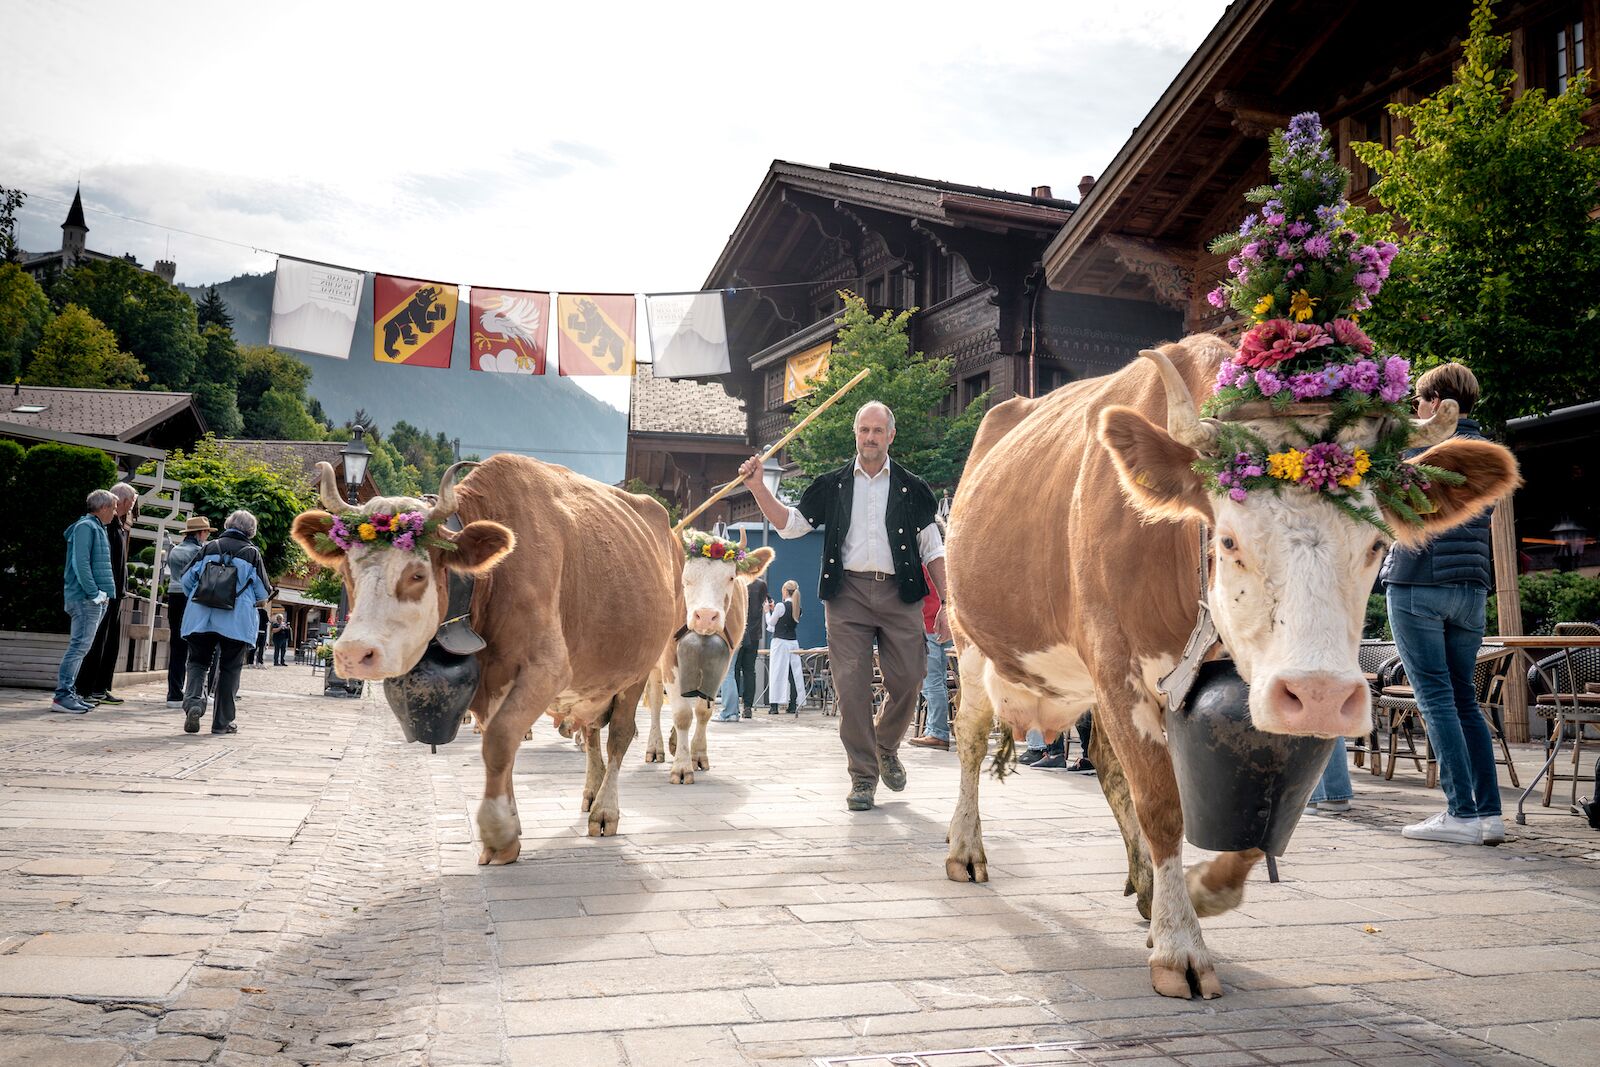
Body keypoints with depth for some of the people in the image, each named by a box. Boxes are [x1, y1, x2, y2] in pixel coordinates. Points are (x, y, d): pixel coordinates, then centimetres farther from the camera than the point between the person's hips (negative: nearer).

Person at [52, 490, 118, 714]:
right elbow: (80, 563, -18)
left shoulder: (96, 528, 20)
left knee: (81, 647, 12)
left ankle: (69, 693, 17)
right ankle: (62, 695, -12)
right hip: (85, 598, -10)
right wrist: (94, 593, -19)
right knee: (79, 645, -12)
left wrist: (102, 594, 13)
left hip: (96, 599, 10)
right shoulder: (86, 527, -9)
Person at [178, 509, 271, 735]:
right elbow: (263, 593, 1)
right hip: (236, 621, -2)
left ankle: (193, 702, -14)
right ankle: (222, 721, 10)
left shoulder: (209, 548, 7)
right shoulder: (252, 553, 0)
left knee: (197, 662, 12)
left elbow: (187, 579, 7)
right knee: (229, 669, 7)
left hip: (201, 618, 2)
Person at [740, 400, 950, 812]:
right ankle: (863, 777, 6)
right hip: (848, 593, 0)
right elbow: (789, 523, 13)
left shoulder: (911, 488, 12)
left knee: (907, 680, -3)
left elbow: (933, 549, 12)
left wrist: (945, 604, 4)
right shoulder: (833, 485, 14)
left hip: (899, 594, 0)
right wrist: (758, 486, 0)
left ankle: (886, 747, 26)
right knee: (851, 686, -4)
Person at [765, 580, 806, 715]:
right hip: (793, 642, 6)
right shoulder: (797, 608, 8)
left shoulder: (781, 605, -12)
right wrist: (774, 609, 19)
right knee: (794, 672, 7)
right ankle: (793, 705, 9)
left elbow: (771, 623, -2)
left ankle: (774, 706, -3)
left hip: (780, 642, -6)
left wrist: (768, 611, 12)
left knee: (776, 673, -2)